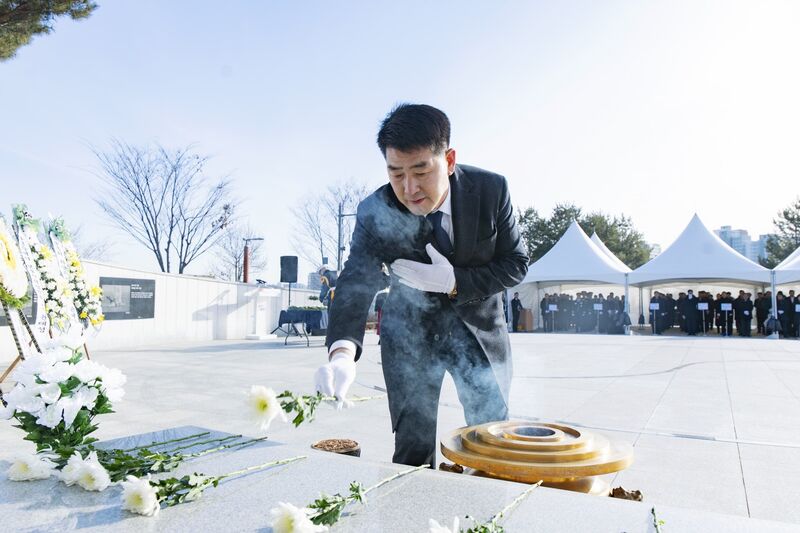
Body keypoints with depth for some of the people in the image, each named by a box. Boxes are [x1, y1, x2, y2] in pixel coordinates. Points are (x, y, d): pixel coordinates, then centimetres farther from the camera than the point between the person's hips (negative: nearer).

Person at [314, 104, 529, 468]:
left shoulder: (491, 189, -18)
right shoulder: (375, 213, -20)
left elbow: (516, 263, -10)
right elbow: (357, 282, -32)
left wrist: (455, 282, -27)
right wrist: (342, 352, -50)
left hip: (478, 325, 1)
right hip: (411, 330, 0)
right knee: (413, 447, 4)